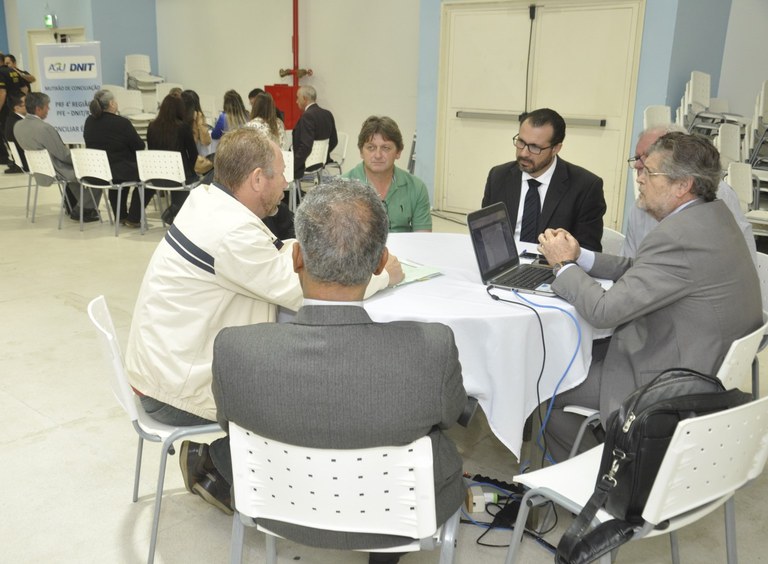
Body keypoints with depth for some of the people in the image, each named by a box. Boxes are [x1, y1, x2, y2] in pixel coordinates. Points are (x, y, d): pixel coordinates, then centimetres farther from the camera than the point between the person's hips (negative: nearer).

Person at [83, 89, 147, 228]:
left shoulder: (89, 121, 2)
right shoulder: (122, 123, -18)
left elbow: (92, 145, 16)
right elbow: (140, 147, -9)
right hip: (120, 172, -7)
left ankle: (121, 216, 42)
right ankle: (133, 218, 14)